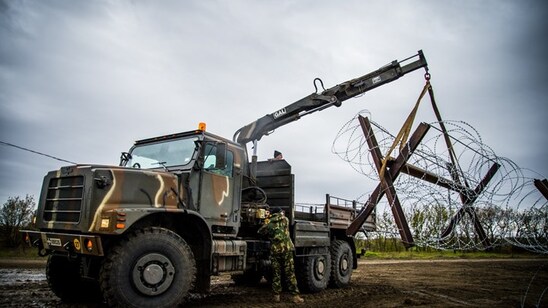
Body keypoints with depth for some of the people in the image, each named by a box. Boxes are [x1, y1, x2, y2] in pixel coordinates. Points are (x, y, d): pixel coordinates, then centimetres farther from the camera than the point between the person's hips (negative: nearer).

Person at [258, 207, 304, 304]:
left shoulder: (268, 223, 7)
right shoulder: (285, 220, 9)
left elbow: (260, 231, 19)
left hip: (275, 250, 0)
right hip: (287, 249, 0)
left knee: (276, 273, 9)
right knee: (290, 273, 3)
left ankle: (277, 296, 11)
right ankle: (295, 296, 2)